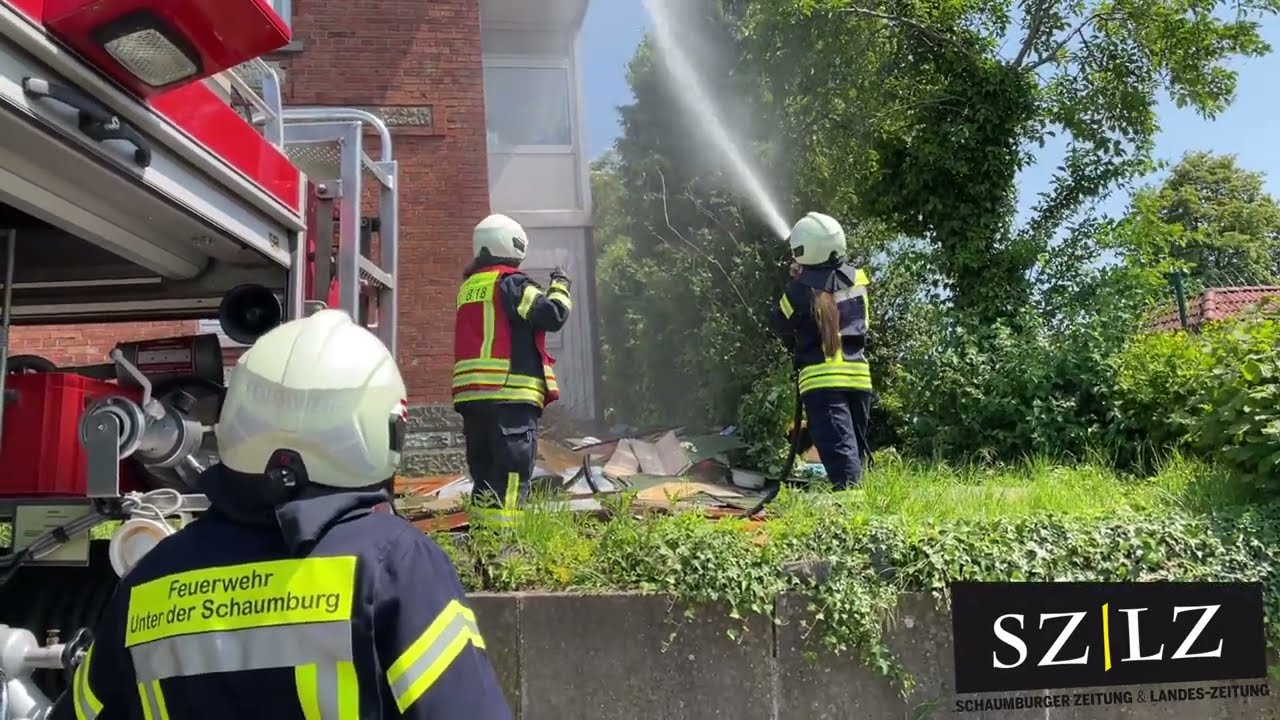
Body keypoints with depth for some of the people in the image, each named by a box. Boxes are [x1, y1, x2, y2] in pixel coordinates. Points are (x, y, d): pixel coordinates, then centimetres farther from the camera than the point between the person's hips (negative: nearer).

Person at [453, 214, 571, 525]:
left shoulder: (469, 287, 19)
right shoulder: (511, 282, -5)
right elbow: (553, 315, -12)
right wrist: (560, 286, 6)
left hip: (471, 394, 8)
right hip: (509, 393, -8)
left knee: (485, 470, 11)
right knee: (512, 469, -9)